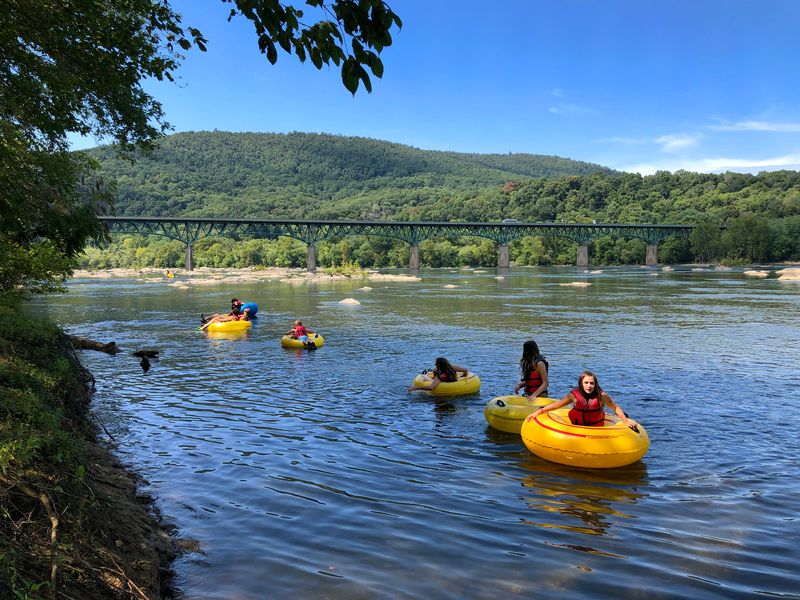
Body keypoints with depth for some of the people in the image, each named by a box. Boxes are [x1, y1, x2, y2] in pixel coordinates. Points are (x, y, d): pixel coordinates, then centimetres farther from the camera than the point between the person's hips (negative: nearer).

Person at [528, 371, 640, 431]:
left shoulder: (601, 395, -10)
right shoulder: (575, 395, -10)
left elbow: (615, 407, 1)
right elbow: (557, 404, -11)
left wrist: (626, 421, -6)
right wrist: (539, 411, -18)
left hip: (597, 430, 0)